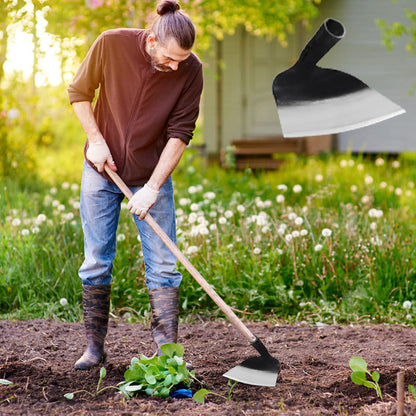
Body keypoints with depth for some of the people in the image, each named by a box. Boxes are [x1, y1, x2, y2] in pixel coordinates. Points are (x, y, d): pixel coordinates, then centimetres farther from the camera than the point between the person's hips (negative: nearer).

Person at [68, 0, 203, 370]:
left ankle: (167, 350, 0)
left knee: (163, 264, -4)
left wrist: (152, 188, -19)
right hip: (101, 170, 0)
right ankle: (95, 347, 14)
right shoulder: (112, 44, -16)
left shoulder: (191, 70, -15)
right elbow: (79, 93, -1)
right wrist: (96, 139, -12)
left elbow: (180, 133, -13)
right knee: (96, 260, 4)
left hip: (152, 176, 0)